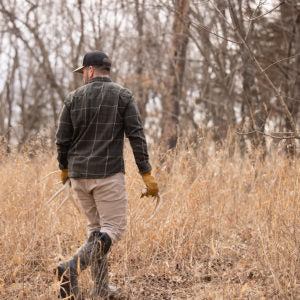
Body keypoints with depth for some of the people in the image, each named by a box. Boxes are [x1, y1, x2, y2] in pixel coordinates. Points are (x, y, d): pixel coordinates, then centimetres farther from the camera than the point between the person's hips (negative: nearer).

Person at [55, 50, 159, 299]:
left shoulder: (74, 98, 4)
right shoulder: (123, 96, -2)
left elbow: (63, 140, 6)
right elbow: (136, 136, -9)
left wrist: (64, 168, 24)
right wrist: (147, 174, -6)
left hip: (79, 175, 4)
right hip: (108, 174, -4)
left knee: (96, 227, 19)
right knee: (113, 229, 0)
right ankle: (73, 268, -22)